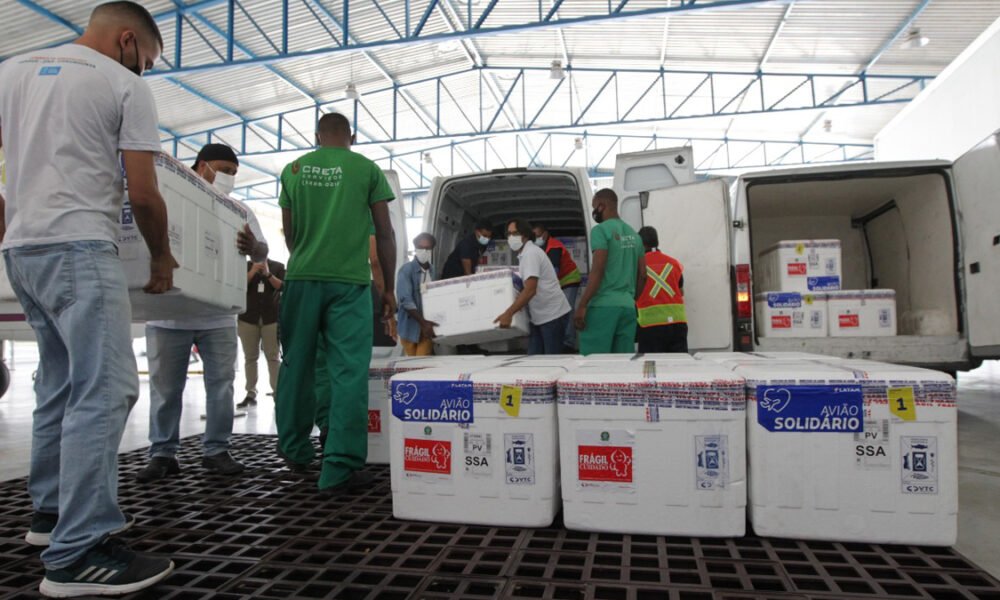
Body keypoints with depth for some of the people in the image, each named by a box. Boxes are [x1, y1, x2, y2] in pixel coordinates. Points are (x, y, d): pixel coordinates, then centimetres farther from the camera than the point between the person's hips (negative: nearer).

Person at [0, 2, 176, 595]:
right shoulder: (124, 85, -3)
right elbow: (143, 193, -7)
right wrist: (162, 257, 7)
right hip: (79, 248, -8)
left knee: (60, 383, 17)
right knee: (106, 390, -10)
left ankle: (53, 510, 27)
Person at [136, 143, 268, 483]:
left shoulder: (239, 212, 8)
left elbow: (262, 253, -1)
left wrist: (252, 247, -25)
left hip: (218, 317, 2)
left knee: (221, 384, 5)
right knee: (165, 387, 5)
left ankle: (216, 450, 16)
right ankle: (163, 453, 16)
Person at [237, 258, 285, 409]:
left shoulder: (278, 266, 8)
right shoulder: (245, 266, 9)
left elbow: (283, 287, -3)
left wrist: (268, 274, -12)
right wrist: (252, 272, -9)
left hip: (272, 318, -1)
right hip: (247, 318, 1)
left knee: (273, 356, -3)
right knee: (250, 357, 2)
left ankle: (277, 392, -3)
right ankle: (251, 393, 5)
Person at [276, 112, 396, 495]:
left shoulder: (294, 170, 12)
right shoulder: (367, 169, 5)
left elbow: (289, 234, 19)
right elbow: (384, 233, 3)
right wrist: (389, 287, 10)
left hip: (302, 277, 3)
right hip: (350, 280, -3)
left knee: (296, 365, 15)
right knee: (349, 373, -2)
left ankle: (295, 449, 30)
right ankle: (340, 469, -2)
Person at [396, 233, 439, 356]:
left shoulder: (432, 271, 9)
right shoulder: (406, 269, -8)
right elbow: (405, 300, -18)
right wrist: (422, 322, -27)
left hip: (427, 325, 4)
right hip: (411, 326, -4)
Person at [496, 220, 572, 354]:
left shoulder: (530, 253, -18)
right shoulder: (525, 253, 12)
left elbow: (530, 290, -29)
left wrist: (508, 314, -33)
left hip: (553, 314, -10)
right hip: (539, 316, 10)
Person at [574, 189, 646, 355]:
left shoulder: (600, 230, -5)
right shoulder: (633, 234, 16)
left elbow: (597, 270, -14)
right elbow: (642, 275, 16)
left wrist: (582, 305, -13)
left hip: (603, 305, -7)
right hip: (628, 306, 7)